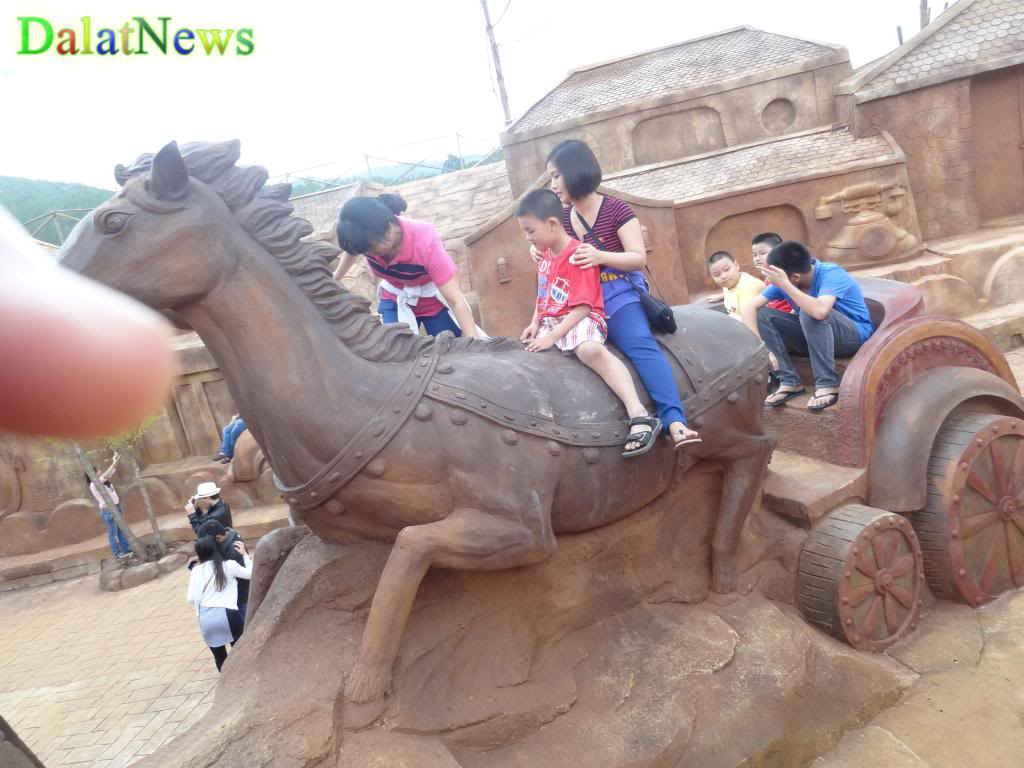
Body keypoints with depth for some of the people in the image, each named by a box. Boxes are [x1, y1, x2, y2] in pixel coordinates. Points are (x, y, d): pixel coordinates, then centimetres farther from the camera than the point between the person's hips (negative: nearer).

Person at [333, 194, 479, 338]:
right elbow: (352, 250, 5)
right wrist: (335, 278, 22)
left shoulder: (424, 241, -37)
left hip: (435, 302, -3)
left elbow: (456, 301, -38)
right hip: (395, 301, 3)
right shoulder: (367, 236, -24)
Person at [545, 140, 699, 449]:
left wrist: (601, 256, -29)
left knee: (641, 344, -28)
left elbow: (639, 258, -12)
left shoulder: (616, 209, -8)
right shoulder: (563, 217, 9)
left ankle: (675, 421, -39)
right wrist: (546, 257, -2)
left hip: (617, 296, -7)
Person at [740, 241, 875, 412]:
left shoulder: (831, 274, -26)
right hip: (815, 335, 6)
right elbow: (750, 307, -14)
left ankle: (827, 385, -27)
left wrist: (784, 285, -42)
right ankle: (790, 382, -14)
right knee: (763, 315, -12)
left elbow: (820, 311, -45)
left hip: (854, 336, -6)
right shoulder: (782, 280, -10)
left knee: (810, 312, -35)